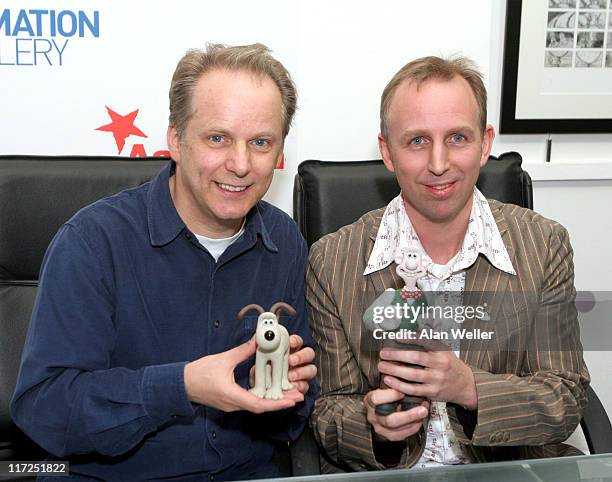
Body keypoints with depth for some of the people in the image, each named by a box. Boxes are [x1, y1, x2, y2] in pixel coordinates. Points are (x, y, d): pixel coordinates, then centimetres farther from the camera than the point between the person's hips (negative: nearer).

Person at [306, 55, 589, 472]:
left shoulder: (545, 246, -4)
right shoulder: (332, 261, -7)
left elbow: (567, 403, -3)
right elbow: (329, 410, -1)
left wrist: (469, 387, -21)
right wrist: (374, 424, -23)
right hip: (380, 474, -1)